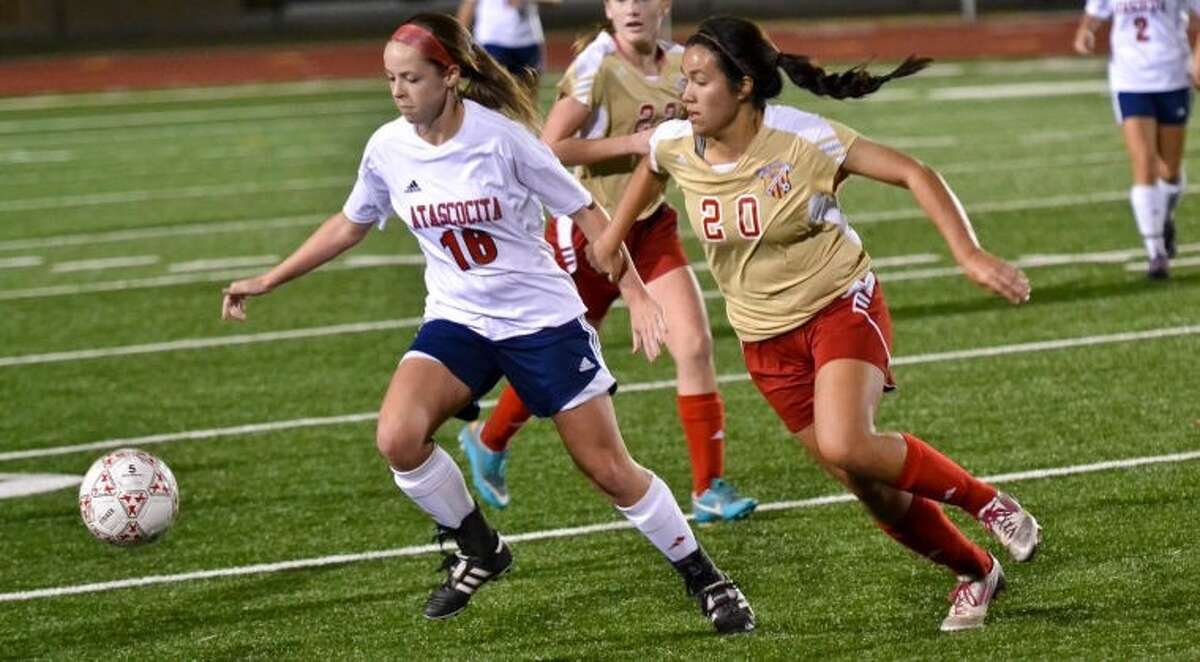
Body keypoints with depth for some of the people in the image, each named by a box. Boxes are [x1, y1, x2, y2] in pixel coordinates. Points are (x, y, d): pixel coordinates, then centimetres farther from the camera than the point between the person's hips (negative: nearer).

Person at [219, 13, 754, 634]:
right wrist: (268, 281, 14)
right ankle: (478, 551, 2)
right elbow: (349, 226, 13)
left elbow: (585, 211, -8)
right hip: (457, 321, 4)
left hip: (543, 320, -4)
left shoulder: (501, 137, -18)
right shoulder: (388, 148, -5)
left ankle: (705, 581, 19)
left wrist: (635, 293, -14)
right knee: (397, 437, -22)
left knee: (611, 470, -2)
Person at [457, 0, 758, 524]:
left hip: (651, 226, 5)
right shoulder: (596, 66, -17)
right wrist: (631, 144, -24)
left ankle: (709, 490, -2)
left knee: (695, 346, -9)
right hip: (589, 229, -5)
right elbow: (549, 149, -21)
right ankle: (488, 441, 37)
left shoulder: (679, 65, 1)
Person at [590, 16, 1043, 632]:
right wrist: (614, 234, 27)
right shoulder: (675, 145, -7)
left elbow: (912, 173, -17)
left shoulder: (802, 138, -21)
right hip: (767, 341, 5)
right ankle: (976, 573, 25)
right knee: (873, 488, 2)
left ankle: (986, 502, -7)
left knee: (845, 447, -30)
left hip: (841, 306, -5)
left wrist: (969, 254, -27)